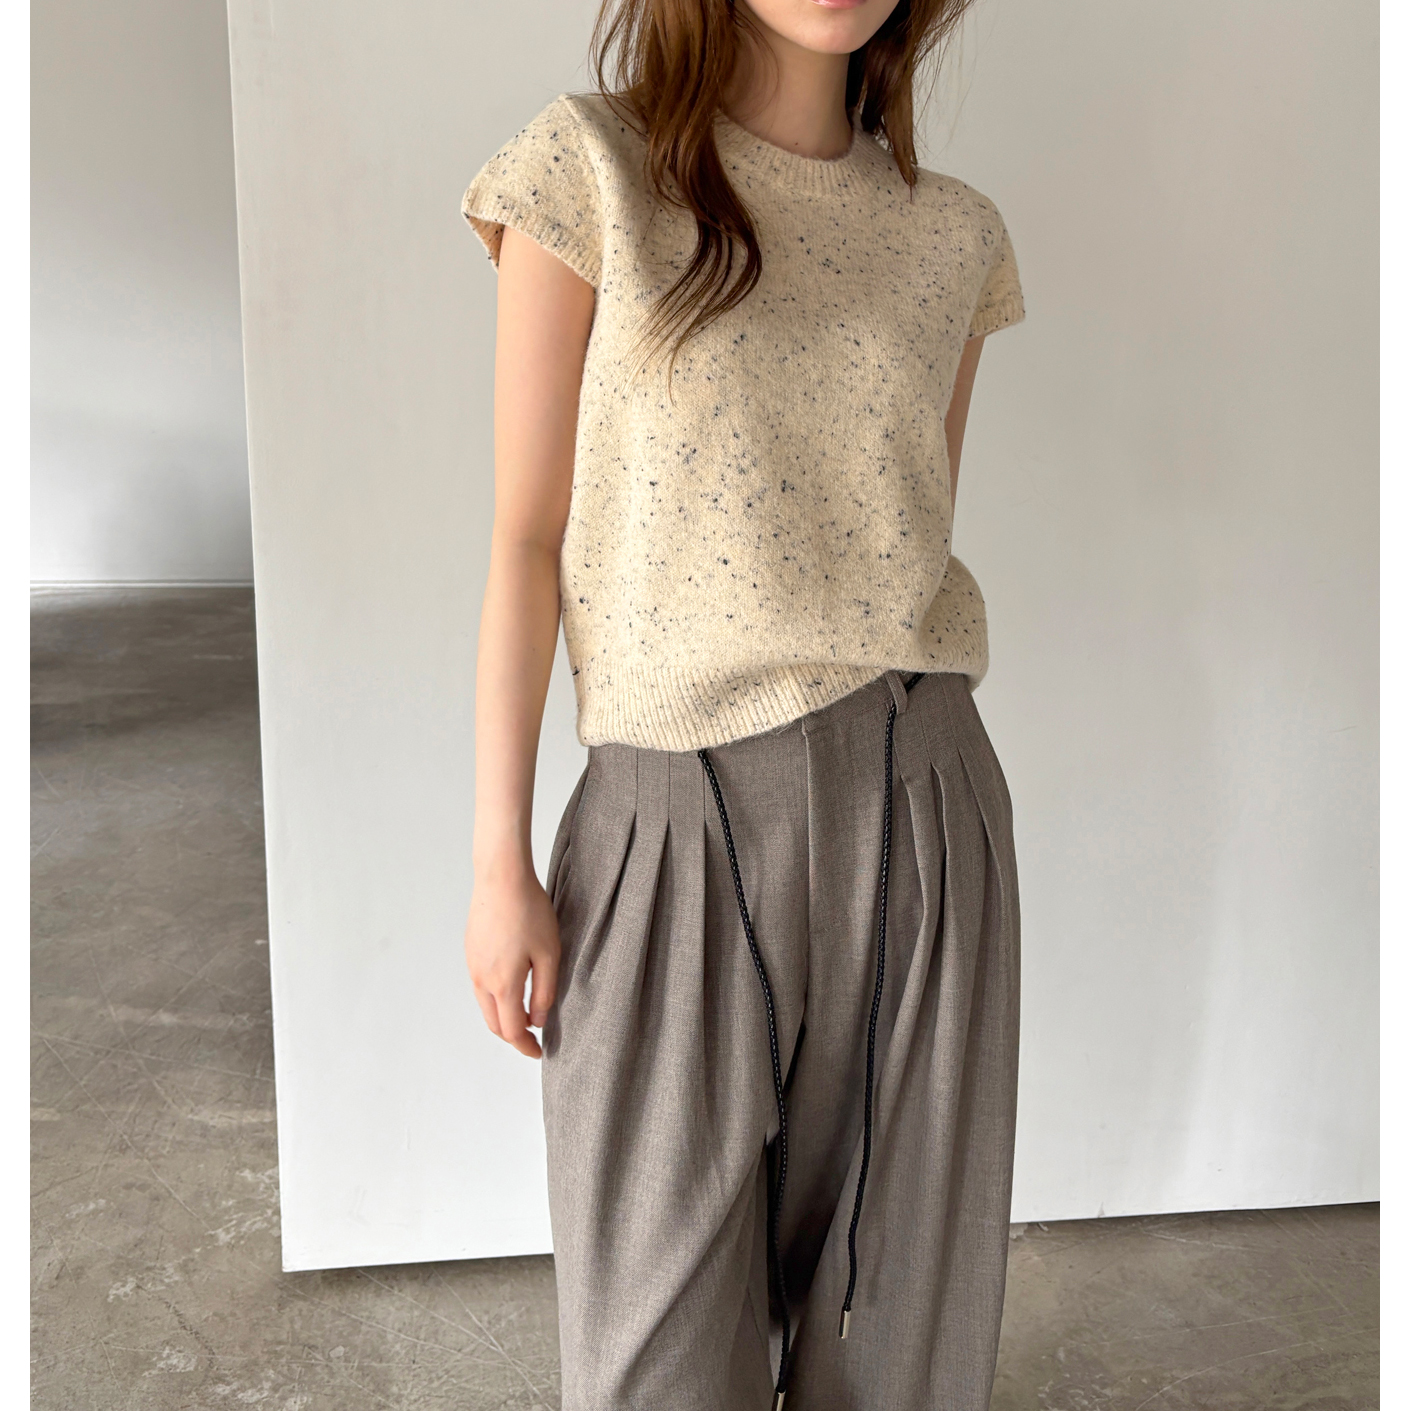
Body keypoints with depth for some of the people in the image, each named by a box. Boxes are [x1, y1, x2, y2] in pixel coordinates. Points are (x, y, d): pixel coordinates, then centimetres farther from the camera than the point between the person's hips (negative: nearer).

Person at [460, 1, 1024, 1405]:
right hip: (674, 809, -2)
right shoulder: (591, 167, 0)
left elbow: (925, 538, 14)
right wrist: (500, 863, -4)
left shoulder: (956, 234, 10)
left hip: (918, 801, 4)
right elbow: (526, 541, -3)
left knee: (902, 1280, 15)